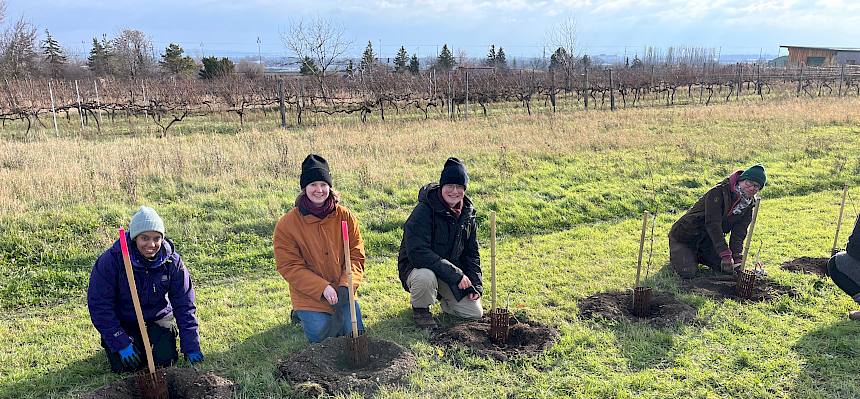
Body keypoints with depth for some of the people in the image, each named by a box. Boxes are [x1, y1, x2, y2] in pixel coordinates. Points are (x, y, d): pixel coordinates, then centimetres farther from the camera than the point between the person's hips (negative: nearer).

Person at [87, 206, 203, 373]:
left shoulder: (171, 261, -16)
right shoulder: (111, 260, -23)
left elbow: (185, 305, -13)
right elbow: (99, 305, -18)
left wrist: (192, 348, -16)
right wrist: (121, 343, -22)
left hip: (158, 318, 1)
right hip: (123, 322, -1)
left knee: (165, 360, -16)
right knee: (125, 366, -15)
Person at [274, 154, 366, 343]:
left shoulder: (345, 216, -6)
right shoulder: (287, 224, -12)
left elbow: (356, 256, -5)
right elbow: (289, 266, -13)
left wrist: (346, 285, -21)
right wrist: (323, 288, -22)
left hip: (342, 292, 3)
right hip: (309, 297, -2)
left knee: (355, 334, -1)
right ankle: (302, 314, 25)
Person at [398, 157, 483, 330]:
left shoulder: (467, 215, -1)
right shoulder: (423, 212, -23)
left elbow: (471, 253, 10)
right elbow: (417, 253, -32)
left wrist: (475, 285, -1)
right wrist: (455, 275, -31)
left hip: (453, 270, 6)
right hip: (417, 268, -5)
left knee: (475, 313, -4)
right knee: (426, 277, -41)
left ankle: (445, 298, 26)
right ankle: (420, 309, -6)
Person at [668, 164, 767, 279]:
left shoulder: (749, 205, -1)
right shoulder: (718, 192, -25)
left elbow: (738, 234, -7)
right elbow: (713, 225, -31)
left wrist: (737, 259, -22)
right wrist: (725, 254, -36)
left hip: (709, 240, 7)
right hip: (685, 237, -7)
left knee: (729, 269, 0)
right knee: (687, 272, -22)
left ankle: (698, 256, 21)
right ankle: (677, 253, 11)